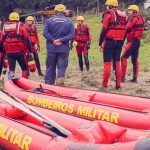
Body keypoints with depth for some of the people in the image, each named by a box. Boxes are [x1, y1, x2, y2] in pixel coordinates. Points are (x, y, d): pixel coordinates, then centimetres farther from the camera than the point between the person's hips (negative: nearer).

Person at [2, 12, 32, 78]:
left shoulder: (5, 27, 8)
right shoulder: (20, 26, -3)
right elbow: (27, 39, -7)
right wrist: (30, 50, -3)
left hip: (9, 52, 3)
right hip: (19, 51, -3)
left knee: (11, 69, 8)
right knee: (24, 68, 9)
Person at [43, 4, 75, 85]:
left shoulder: (50, 20, 2)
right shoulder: (69, 21, 2)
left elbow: (45, 33, -8)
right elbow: (72, 35, -6)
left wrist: (53, 40, -9)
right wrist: (61, 40, -10)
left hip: (51, 48, 1)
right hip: (64, 48, -1)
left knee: (50, 67, 11)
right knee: (62, 67, 4)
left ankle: (49, 84, 15)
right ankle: (60, 84, -12)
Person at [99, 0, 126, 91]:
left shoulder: (109, 14, -6)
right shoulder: (123, 15, 13)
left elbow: (104, 30, -13)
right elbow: (125, 30, 14)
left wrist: (100, 43, -9)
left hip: (109, 41, -6)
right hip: (119, 42, 6)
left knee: (107, 63, -3)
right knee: (117, 63, 10)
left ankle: (105, 86, -1)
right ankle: (118, 85, 11)